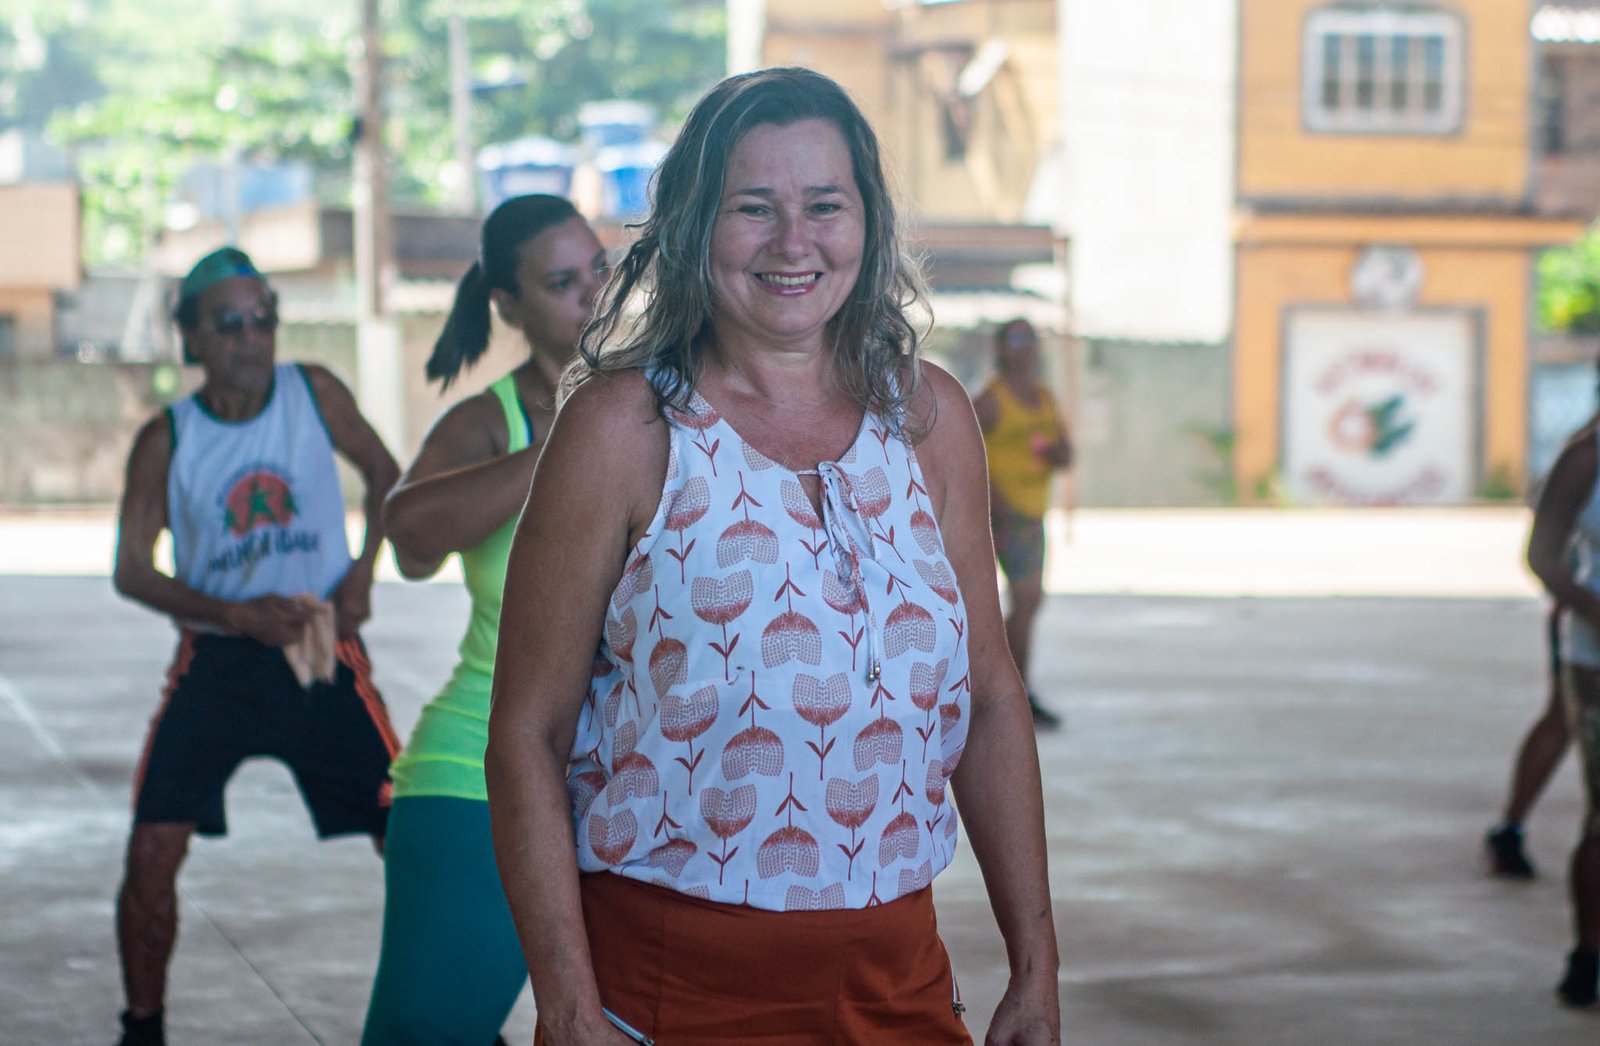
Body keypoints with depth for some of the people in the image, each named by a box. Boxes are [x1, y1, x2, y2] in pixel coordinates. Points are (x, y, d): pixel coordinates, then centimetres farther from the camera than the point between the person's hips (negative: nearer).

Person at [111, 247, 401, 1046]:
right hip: (217, 662, 0)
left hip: (323, 654, 0)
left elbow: (384, 473, 12)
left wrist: (363, 572, -2)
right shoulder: (166, 439, -5)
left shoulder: (314, 393, -3)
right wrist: (238, 616, -17)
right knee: (152, 852, -7)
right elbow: (131, 570, -4)